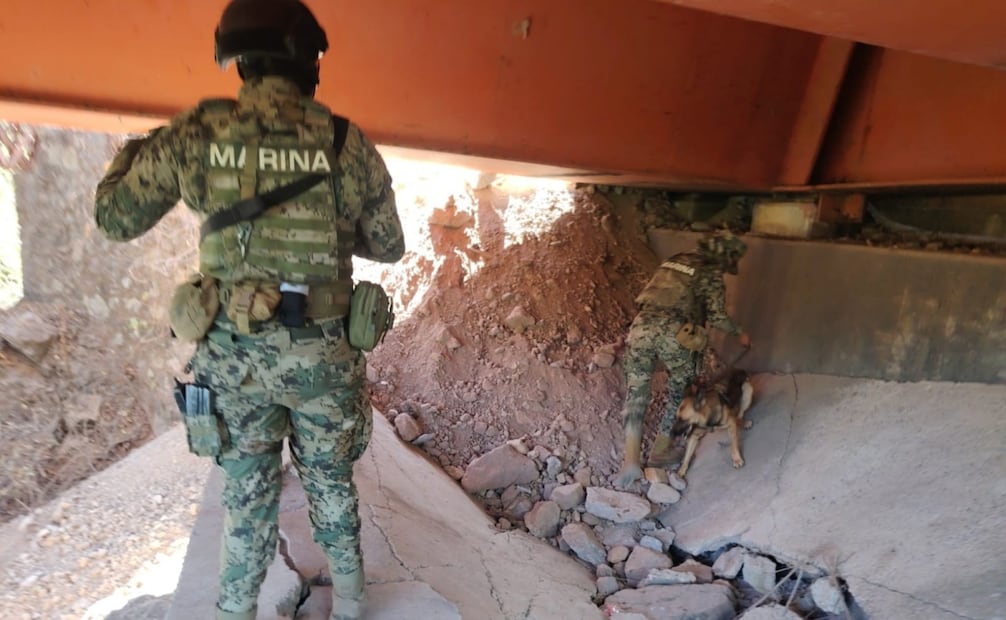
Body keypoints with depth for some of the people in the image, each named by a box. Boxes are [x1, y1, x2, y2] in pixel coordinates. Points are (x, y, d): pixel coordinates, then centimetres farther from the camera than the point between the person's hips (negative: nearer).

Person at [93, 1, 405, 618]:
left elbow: (115, 218, 7)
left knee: (248, 490, 19)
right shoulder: (349, 144, -8)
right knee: (331, 477, 20)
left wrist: (133, 150, 26)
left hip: (236, 353, 1)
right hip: (321, 353, 0)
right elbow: (390, 247, 2)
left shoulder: (196, 134, -5)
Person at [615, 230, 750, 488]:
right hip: (674, 334, -4)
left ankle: (631, 460, -1)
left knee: (636, 393, 7)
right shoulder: (711, 273, 7)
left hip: (642, 326, 5)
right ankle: (661, 449, 27)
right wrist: (739, 333, 23)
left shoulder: (674, 261, 25)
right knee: (680, 391, 19)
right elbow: (717, 316, 4)